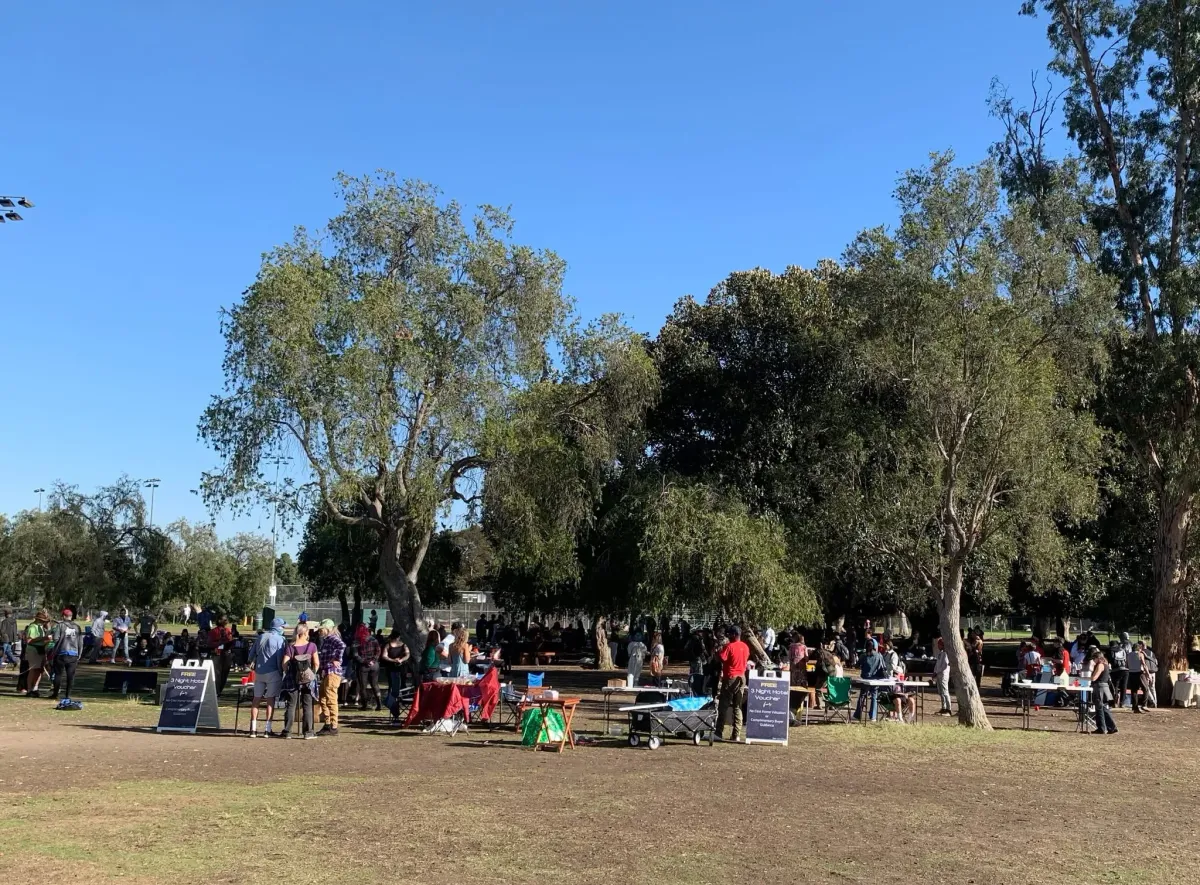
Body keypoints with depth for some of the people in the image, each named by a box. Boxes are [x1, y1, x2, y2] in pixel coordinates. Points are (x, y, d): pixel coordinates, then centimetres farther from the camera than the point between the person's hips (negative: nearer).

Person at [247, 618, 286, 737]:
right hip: (273, 673, -5)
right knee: (270, 700, 0)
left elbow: (252, 654, 15)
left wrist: (252, 665, 25)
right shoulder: (279, 639, -6)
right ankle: (267, 730, -1)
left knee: (256, 699, 8)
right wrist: (281, 673, -3)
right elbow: (280, 659, -9)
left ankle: (253, 729, 7)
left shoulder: (260, 637, 12)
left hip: (259, 672, 5)